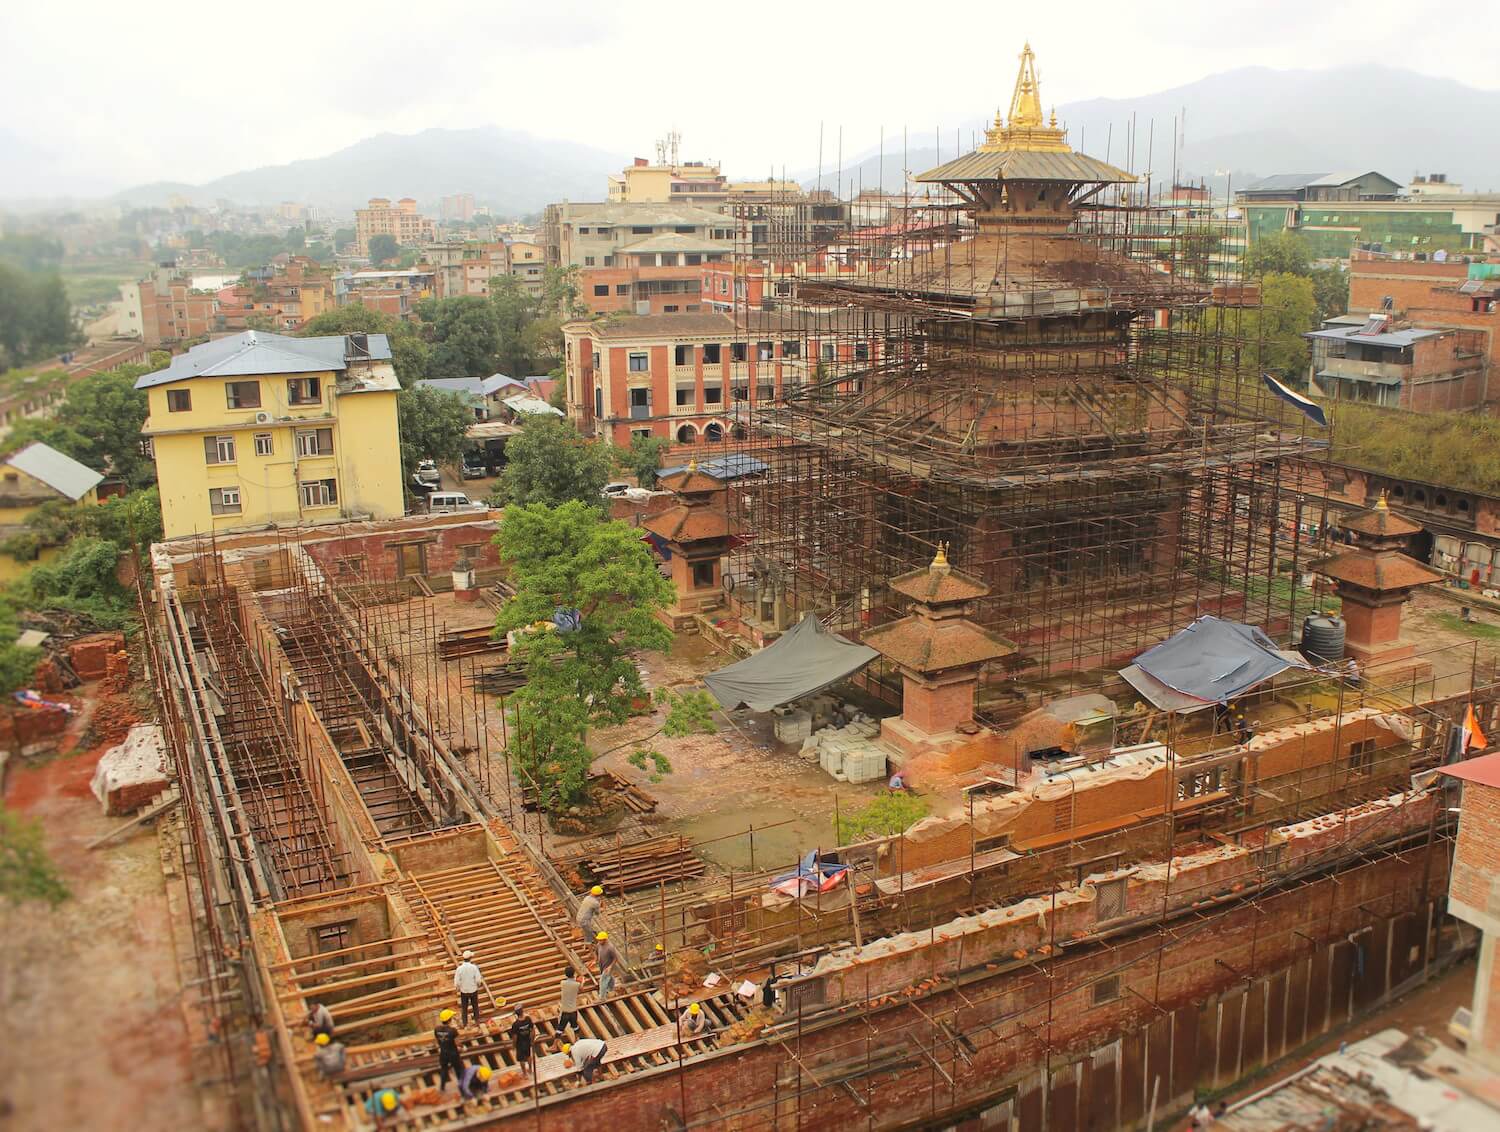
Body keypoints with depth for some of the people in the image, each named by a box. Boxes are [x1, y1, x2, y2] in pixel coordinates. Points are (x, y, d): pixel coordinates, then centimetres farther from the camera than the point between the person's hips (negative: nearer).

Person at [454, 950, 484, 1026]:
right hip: (473, 990, 0)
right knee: (475, 1006, 19)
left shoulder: (459, 968, -18)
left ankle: (464, 1023, 26)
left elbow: (457, 982, -14)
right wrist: (479, 984, 8)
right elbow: (478, 980, -15)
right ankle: (477, 1021, 28)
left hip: (464, 991, 0)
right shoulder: (474, 967, -19)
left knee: (464, 1008, 17)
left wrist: (457, 988, 6)